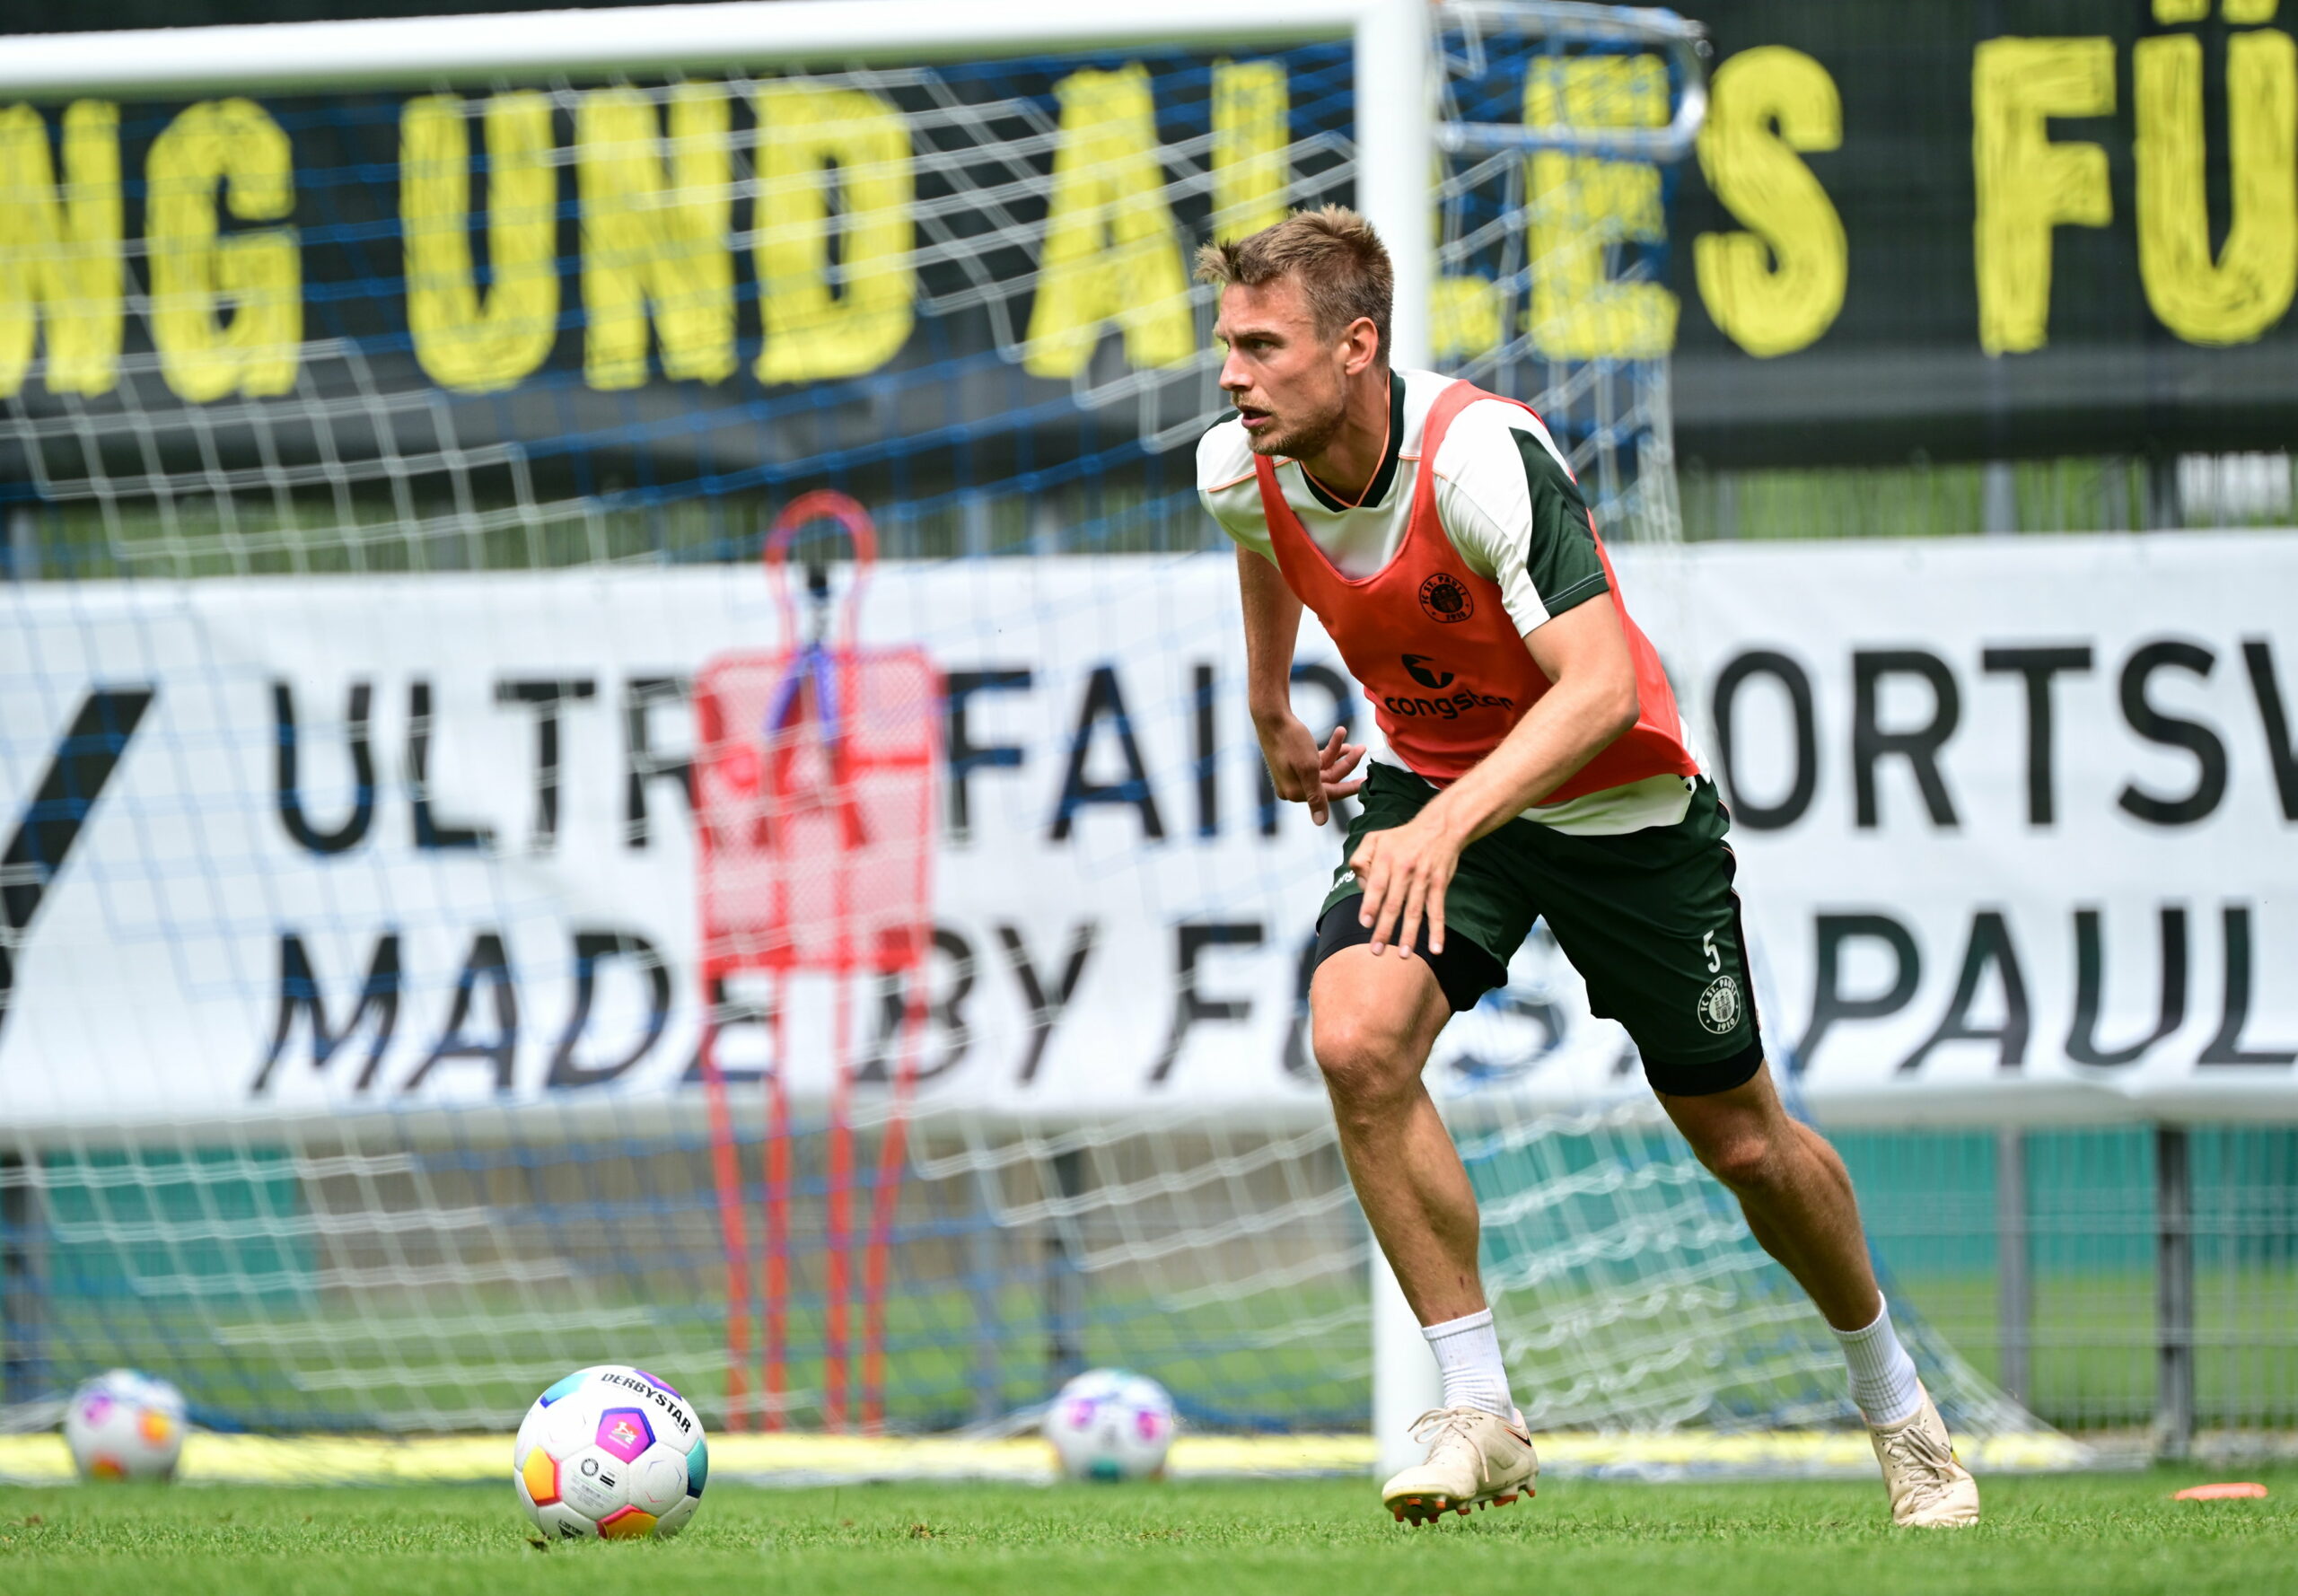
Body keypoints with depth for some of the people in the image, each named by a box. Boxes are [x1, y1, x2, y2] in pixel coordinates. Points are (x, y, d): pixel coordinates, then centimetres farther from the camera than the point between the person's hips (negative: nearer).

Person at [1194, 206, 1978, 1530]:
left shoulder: (1481, 454, -33)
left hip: (1620, 801, -4)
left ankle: (1894, 1399, 36)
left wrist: (1450, 827, -52)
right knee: (1357, 1036, -25)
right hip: (1430, 787, 4)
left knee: (1743, 1136, 8)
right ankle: (1480, 1416, -16)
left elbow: (1602, 688, -40)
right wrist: (1272, 710, 25)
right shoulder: (1243, 467, -14)